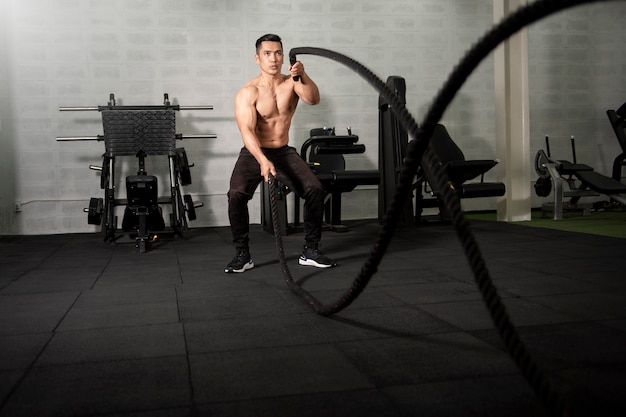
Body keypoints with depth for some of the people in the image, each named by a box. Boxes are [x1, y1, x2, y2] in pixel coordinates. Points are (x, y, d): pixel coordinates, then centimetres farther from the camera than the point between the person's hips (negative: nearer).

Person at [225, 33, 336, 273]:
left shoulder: (292, 83, -3)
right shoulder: (247, 93, -14)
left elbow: (313, 99, -22)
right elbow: (247, 131, -26)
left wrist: (303, 76, -42)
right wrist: (263, 161, -42)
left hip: (284, 152, 3)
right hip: (254, 154, -3)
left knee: (315, 189, -17)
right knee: (236, 194, -27)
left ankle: (310, 251, -2)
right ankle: (242, 255, -10)